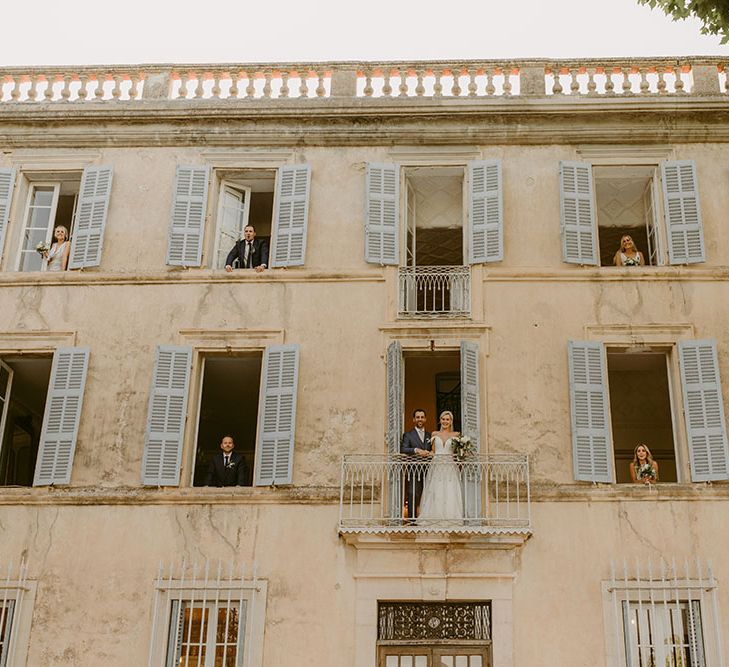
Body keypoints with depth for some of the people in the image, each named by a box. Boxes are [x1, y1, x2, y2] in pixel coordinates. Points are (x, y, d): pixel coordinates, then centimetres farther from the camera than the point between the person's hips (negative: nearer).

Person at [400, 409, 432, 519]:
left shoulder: (430, 435, 19)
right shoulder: (408, 435, 5)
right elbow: (402, 449, -9)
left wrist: (430, 453, -4)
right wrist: (416, 450, -24)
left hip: (427, 471, 4)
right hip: (414, 470, -4)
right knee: (413, 496, -9)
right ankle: (412, 519, -8)